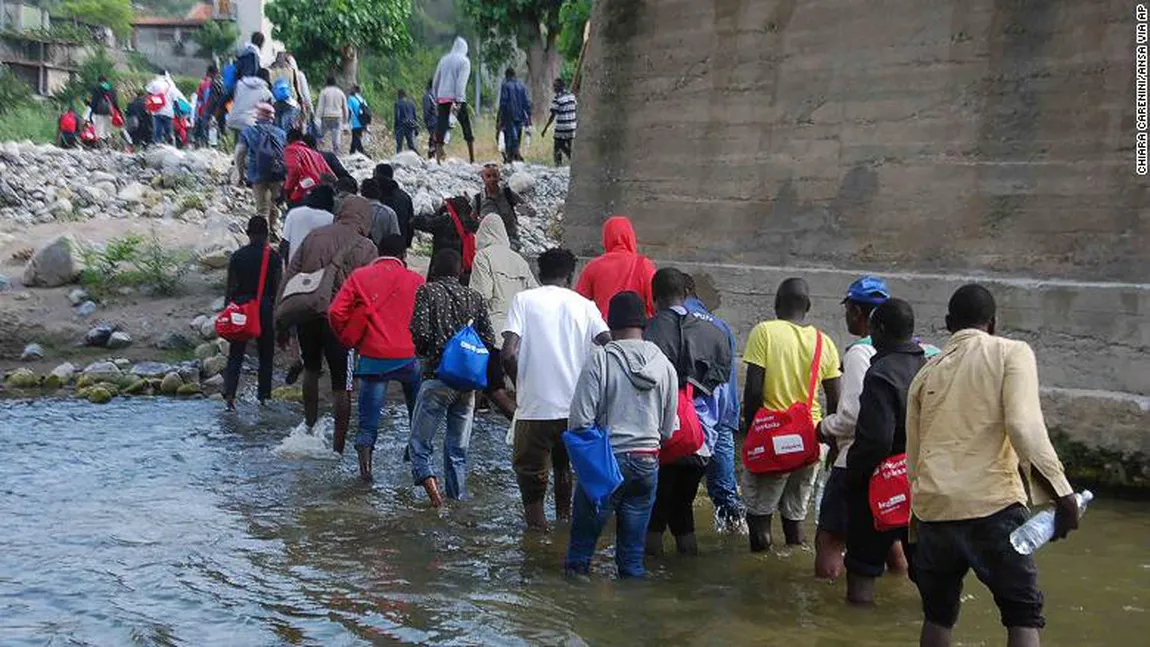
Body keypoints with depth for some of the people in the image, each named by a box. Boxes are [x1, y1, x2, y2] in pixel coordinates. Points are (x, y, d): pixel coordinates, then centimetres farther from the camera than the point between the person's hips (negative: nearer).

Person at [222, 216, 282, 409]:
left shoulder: (237, 256, 0)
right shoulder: (273, 257, -3)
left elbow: (231, 287, 0)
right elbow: (278, 289, -4)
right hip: (265, 307, -1)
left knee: (235, 354, 4)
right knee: (266, 355, 11)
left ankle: (229, 394, -9)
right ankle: (263, 395, 13)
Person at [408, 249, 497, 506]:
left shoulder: (427, 292, -2)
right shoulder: (473, 297, 9)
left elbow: (420, 333, -13)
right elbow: (489, 339, 3)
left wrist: (424, 353, 7)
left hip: (438, 377, -4)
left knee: (419, 444, 4)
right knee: (458, 450, 13)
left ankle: (430, 484, -18)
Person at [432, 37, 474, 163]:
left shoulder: (444, 59, 15)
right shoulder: (464, 61, 0)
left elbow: (435, 82, 16)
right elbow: (461, 82, -12)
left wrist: (436, 98, 21)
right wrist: (458, 100, -17)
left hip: (442, 99, 4)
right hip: (456, 99, -4)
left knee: (441, 128, 0)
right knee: (467, 128, 6)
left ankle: (438, 159, -10)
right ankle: (472, 159, 6)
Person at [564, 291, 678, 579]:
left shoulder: (600, 359, -11)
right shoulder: (665, 364, 3)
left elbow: (580, 420, -12)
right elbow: (668, 429, 8)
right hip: (648, 463, 4)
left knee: (581, 543, 6)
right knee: (633, 550, 11)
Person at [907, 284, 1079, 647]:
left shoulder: (926, 373, 17)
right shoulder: (1011, 352, 4)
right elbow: (1024, 424, -13)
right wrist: (1060, 491, -15)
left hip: (933, 508, 4)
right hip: (993, 505, -4)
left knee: (938, 614, 18)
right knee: (1023, 614, 5)